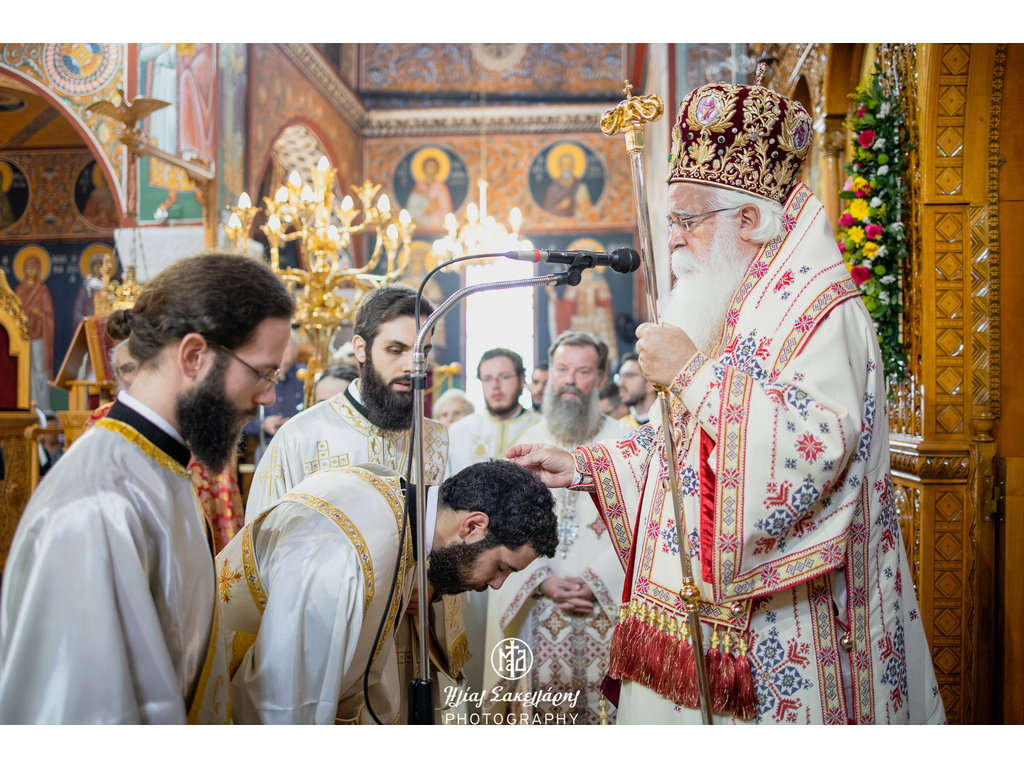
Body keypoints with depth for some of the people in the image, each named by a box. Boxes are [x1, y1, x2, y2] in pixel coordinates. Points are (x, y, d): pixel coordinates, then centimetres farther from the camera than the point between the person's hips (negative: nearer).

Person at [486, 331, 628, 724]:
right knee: (548, 709, 1)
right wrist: (544, 582, -10)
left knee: (605, 705, -3)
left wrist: (596, 582, -14)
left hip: (608, 606, -2)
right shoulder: (529, 442, 11)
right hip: (542, 608, 2)